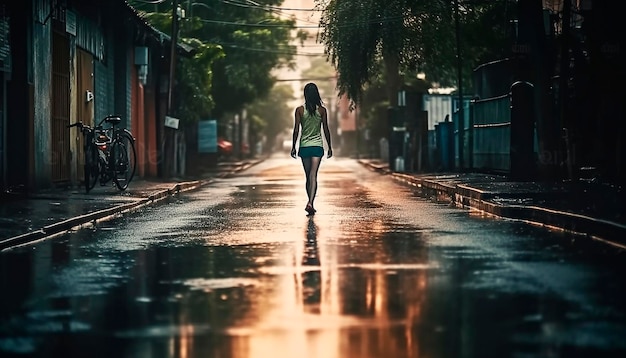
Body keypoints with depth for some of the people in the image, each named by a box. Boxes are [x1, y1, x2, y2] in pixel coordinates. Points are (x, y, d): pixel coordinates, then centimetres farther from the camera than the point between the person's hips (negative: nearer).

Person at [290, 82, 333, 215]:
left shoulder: (300, 110, -3)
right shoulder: (322, 110, -2)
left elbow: (296, 130, -3)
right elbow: (326, 130, 2)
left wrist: (293, 147, 5)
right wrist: (330, 147, 11)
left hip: (304, 146, 1)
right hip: (317, 146, -1)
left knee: (308, 177, 13)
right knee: (313, 176, -8)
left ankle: (310, 203, 19)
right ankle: (310, 203, -24)